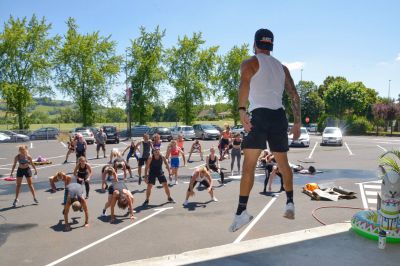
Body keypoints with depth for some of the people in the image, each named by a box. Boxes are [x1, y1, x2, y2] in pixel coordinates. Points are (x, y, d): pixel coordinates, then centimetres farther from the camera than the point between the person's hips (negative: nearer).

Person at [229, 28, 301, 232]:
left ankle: (242, 211, -14)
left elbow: (244, 84, -15)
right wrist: (297, 122, 18)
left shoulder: (250, 63, 7)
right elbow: (294, 95, 16)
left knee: (248, 165, -8)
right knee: (283, 163, 18)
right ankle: (290, 203, 21)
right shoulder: (281, 67, 22)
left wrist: (241, 110, -25)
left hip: (260, 115, -5)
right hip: (279, 116, 5)